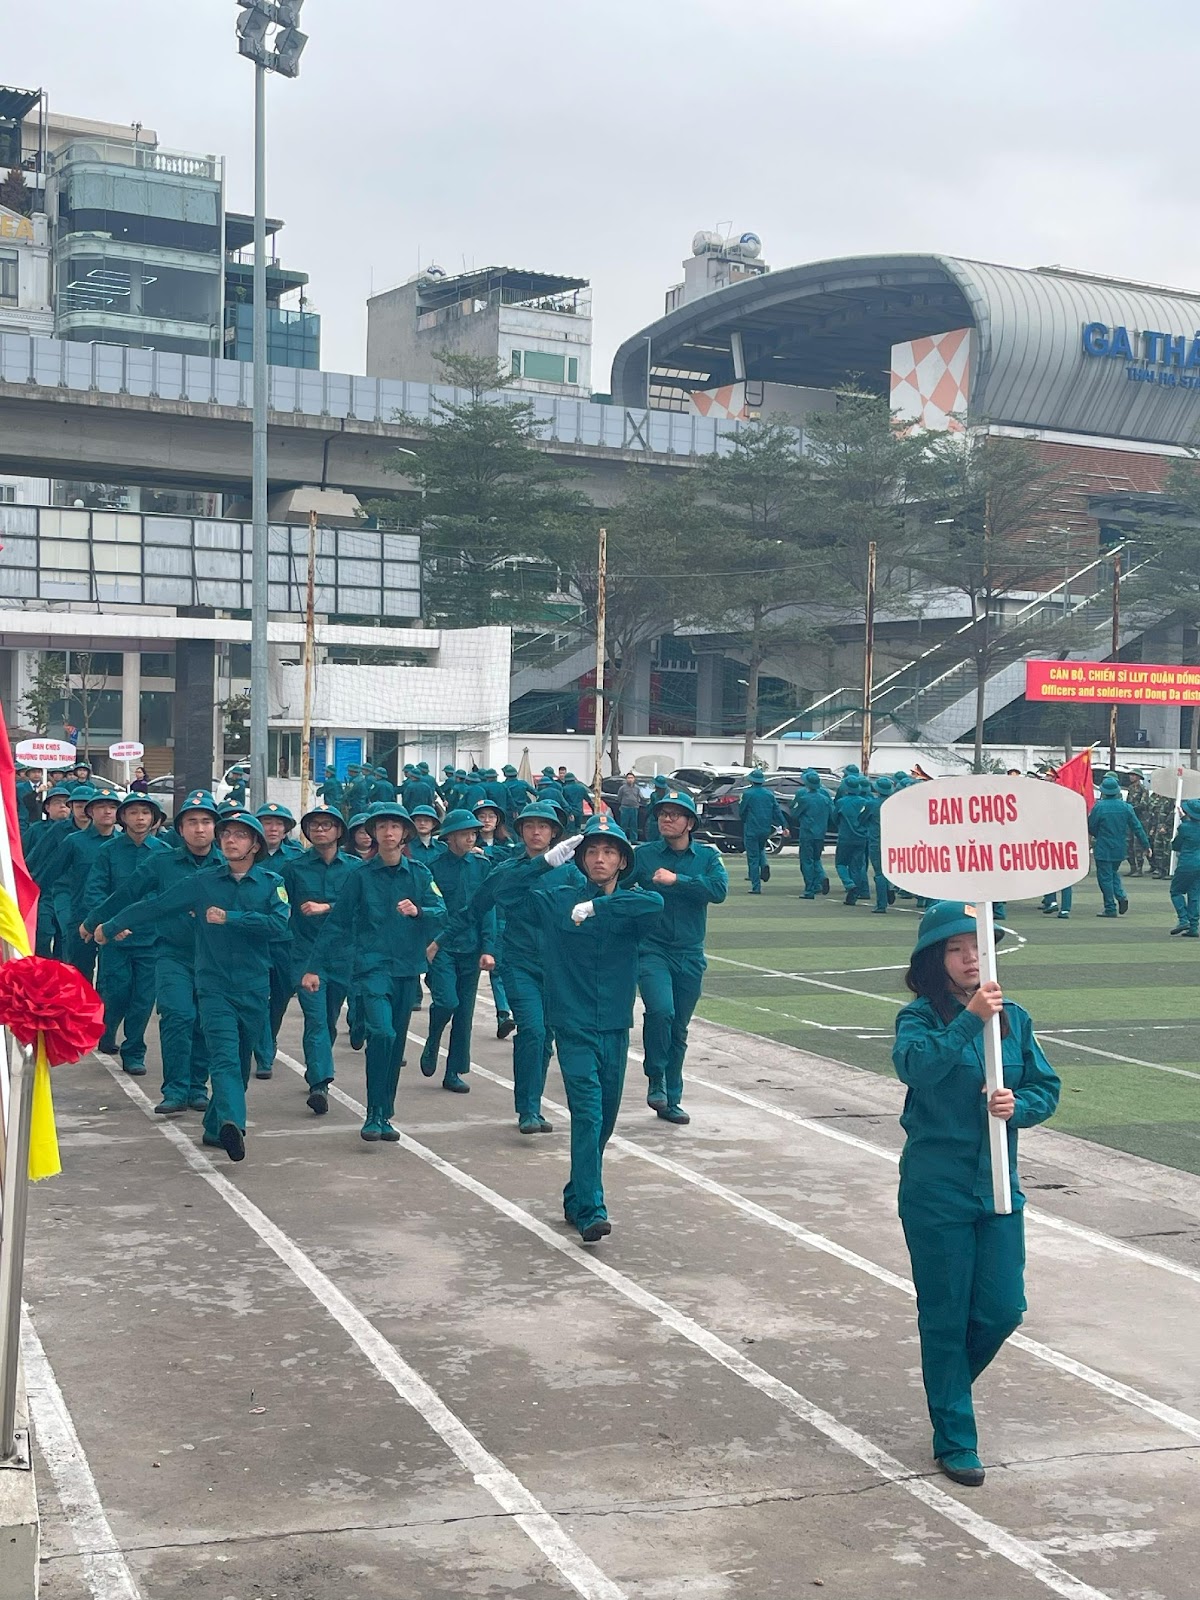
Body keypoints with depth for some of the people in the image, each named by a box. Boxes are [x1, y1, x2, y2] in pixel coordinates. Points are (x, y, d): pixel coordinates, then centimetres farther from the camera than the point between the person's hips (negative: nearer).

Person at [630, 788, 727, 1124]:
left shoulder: (707, 856, 3)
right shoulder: (643, 855, 1)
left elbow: (719, 890, -14)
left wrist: (676, 880, -18)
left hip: (690, 955, 2)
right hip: (651, 949, -2)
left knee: (679, 1029, 9)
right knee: (660, 1010, -26)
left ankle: (671, 1100, 22)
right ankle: (656, 1078, -5)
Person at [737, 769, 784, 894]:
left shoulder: (747, 794, -9)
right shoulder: (769, 794, 5)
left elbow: (741, 812, -4)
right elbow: (777, 812, 4)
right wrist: (784, 826, 6)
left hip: (751, 830, -4)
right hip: (766, 830, 5)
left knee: (753, 858, 1)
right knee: (761, 849, 28)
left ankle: (756, 887, 0)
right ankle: (764, 865, -3)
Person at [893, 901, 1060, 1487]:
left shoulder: (1014, 1017, 5)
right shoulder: (920, 1017, -9)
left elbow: (1046, 1087, 7)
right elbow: (914, 1066, -28)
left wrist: (1018, 1105, -13)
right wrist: (969, 1019, -33)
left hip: (998, 1186, 4)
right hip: (936, 1191, -4)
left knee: (1003, 1309, 6)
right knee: (945, 1317, 5)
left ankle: (948, 1382, 36)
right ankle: (954, 1439, 19)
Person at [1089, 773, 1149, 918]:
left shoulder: (1099, 807, -15)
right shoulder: (1126, 807, -3)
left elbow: (1091, 827, -6)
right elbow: (1137, 827, 1)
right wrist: (1146, 844, 10)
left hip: (1103, 848, -5)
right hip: (1120, 847, 5)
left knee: (1105, 876, 3)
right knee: (1113, 872, 24)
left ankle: (1110, 908, 5)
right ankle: (1121, 896, 3)